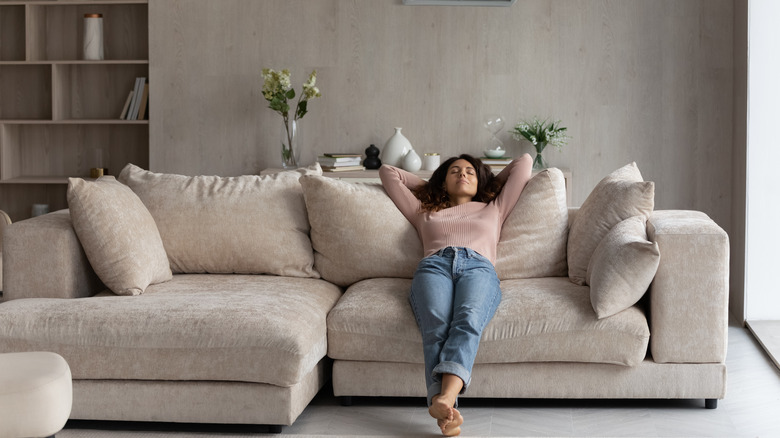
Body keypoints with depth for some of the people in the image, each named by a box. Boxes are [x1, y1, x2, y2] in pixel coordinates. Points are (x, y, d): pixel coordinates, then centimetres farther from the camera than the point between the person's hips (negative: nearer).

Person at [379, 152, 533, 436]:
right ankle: (448, 414, -56)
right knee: (436, 326, -36)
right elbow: (387, 172, 48)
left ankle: (445, 397, -62)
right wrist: (427, 185, 54)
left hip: (479, 267, 0)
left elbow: (523, 163, 44)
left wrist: (493, 182, 54)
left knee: (468, 319, -38)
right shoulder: (425, 212, 40)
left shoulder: (493, 209, 40)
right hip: (434, 266, 0)